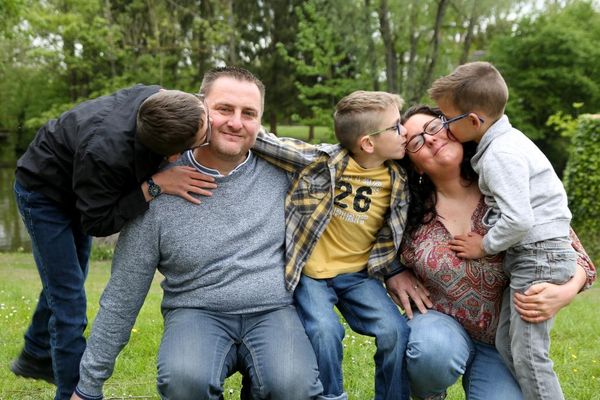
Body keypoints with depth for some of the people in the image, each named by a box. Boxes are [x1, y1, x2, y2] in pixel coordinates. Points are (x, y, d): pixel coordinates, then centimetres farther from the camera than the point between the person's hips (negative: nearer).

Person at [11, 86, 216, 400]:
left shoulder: (156, 98, -29)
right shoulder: (104, 154, -47)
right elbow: (97, 224, -32)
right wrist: (155, 185, -41)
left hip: (78, 187, 8)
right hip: (43, 193, -8)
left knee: (68, 281, 24)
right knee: (68, 301, -8)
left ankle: (36, 358, 46)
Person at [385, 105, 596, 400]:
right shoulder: (410, 210, -8)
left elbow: (573, 254, -6)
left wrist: (565, 292, -27)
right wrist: (394, 274, -10)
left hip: (502, 338, 1)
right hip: (440, 321, 0)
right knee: (433, 352, -35)